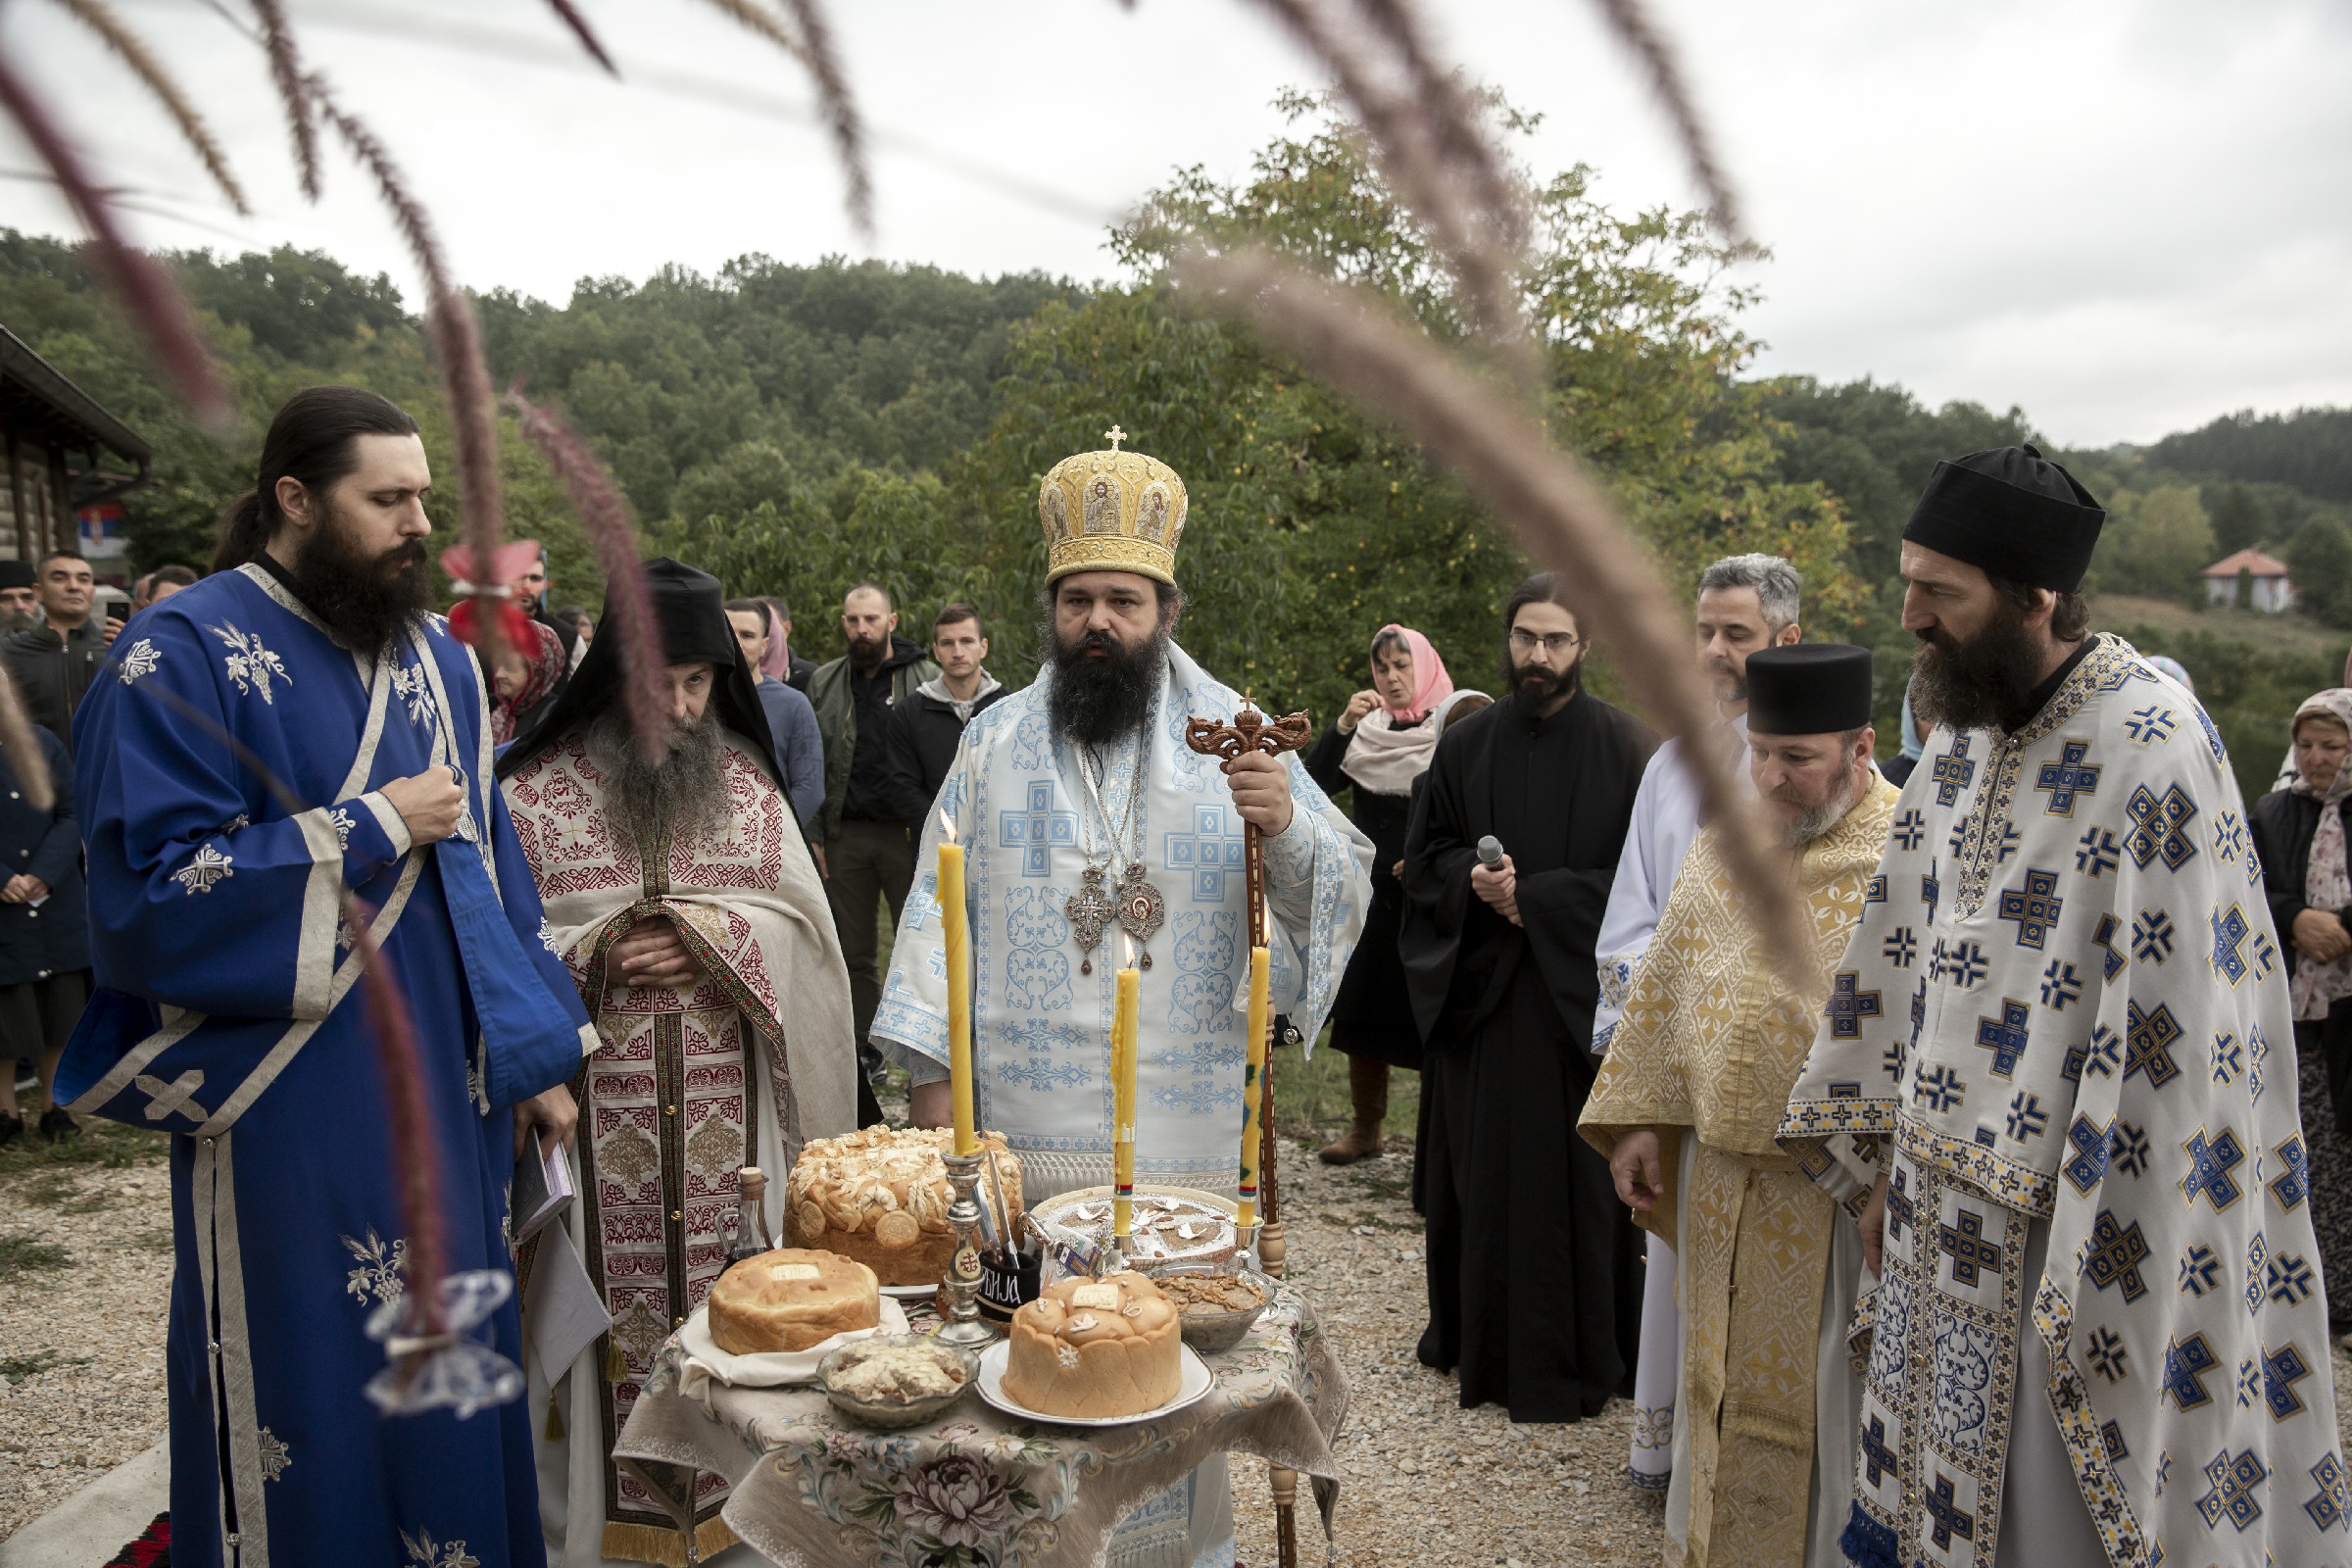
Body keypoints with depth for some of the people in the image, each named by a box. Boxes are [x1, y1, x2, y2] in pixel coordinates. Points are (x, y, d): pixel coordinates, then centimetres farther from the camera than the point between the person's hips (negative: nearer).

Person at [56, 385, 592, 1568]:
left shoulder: (437, 658, 9)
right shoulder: (183, 657, -9)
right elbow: (149, 893, -15)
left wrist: (537, 1050, 10)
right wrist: (372, 828, -15)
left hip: (442, 1103, 6)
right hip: (289, 1121, -5)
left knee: (450, 1392, 16)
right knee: (312, 1409, 7)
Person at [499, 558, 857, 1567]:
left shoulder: (749, 786, 7)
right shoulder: (533, 793, 0)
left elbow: (800, 927, 4)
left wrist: (709, 936, -13)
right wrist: (595, 956, -15)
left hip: (728, 1117, 2)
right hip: (594, 1123, -2)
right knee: (608, 1309, 4)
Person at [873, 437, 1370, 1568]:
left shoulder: (1230, 738, 2)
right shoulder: (996, 742, 6)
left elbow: (1339, 895, -1)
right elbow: (944, 907, 5)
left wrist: (1289, 830, -22)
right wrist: (929, 1072, 0)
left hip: (1181, 1116, 0)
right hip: (1023, 1112, 1)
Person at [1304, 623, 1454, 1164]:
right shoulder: (1366, 731, 7)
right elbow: (1313, 787, -5)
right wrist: (1341, 726, -15)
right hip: (1369, 896, 4)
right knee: (1361, 1015, 9)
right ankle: (1364, 1129, 22)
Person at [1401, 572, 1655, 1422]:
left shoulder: (1625, 748, -4)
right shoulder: (1466, 744, 7)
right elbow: (1424, 853, 10)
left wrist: (1533, 898, -14)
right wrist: (1475, 879, -11)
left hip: (1577, 996, -3)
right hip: (1477, 993, 3)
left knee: (1573, 1175, 3)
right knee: (1479, 1167, 11)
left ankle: (1573, 1358, 17)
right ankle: (1473, 1332, 28)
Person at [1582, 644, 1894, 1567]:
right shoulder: (1726, 839, 4)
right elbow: (1665, 987, 9)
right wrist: (1641, 1120, 7)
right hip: (1720, 1172, 5)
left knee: (1822, 1397, 9)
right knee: (1723, 1378, 18)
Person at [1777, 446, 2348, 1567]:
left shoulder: (2152, 752, -18)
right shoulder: (1963, 737, 5)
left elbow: (2172, 1047, -21)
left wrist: (2095, 1281, -19)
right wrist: (1879, 1167, 12)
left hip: (2063, 1227, -7)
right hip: (1940, 1219, 7)